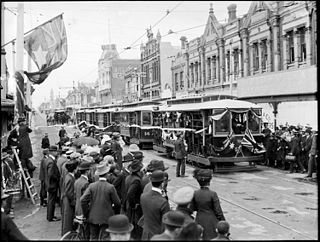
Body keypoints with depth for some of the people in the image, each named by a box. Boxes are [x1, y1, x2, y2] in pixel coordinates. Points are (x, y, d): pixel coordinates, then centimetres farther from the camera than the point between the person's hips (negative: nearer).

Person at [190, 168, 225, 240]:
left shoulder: (195, 194, -9)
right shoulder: (213, 194, -19)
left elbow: (192, 208, 2)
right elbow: (218, 211, -13)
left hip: (199, 221, 4)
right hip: (211, 221, -4)